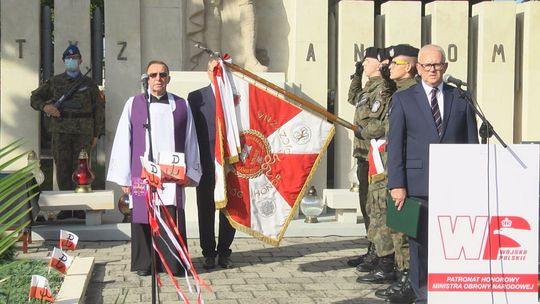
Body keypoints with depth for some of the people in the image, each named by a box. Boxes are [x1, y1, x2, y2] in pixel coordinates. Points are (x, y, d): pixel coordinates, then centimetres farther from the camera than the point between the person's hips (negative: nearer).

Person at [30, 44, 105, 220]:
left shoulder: (89, 83, 10)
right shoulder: (54, 82, 12)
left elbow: (99, 108, 9)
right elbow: (34, 98, 16)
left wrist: (97, 134, 3)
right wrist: (45, 107, -7)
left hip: (83, 132, -1)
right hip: (60, 131, 1)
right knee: (62, 169, 0)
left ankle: (80, 207, 4)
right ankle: (65, 207, 5)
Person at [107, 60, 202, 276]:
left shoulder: (181, 106, 8)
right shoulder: (133, 104, 6)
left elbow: (190, 141, 10)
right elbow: (123, 141, 5)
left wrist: (190, 172, 5)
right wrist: (124, 177, 2)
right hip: (142, 174, 0)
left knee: (172, 218, -2)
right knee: (142, 218, 4)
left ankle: (173, 263, 8)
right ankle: (144, 264, 15)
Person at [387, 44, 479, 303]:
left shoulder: (461, 99, 11)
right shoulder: (403, 99, 7)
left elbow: (472, 144, 12)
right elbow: (395, 144, 2)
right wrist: (396, 184, -6)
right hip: (418, 183, -1)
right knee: (419, 241, 3)